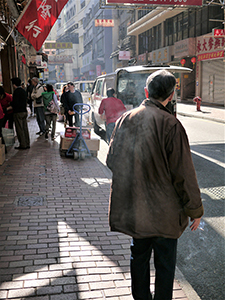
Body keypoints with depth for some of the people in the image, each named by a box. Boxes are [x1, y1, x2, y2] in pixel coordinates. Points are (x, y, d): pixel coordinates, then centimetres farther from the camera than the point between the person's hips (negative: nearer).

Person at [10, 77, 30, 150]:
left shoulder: (16, 91, -15)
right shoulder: (23, 90, 12)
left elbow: (15, 103, -20)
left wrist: (10, 104, 0)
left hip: (18, 112, -8)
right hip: (24, 111, 8)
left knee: (20, 129, -2)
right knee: (25, 128, 11)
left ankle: (23, 145, 1)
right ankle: (27, 144, 16)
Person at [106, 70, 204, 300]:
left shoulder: (125, 119, -2)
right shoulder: (170, 125, -18)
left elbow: (111, 160, 7)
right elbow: (184, 173, -15)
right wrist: (195, 210, -4)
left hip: (133, 207, 5)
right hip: (164, 211, -5)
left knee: (139, 255, 21)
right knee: (165, 261, 12)